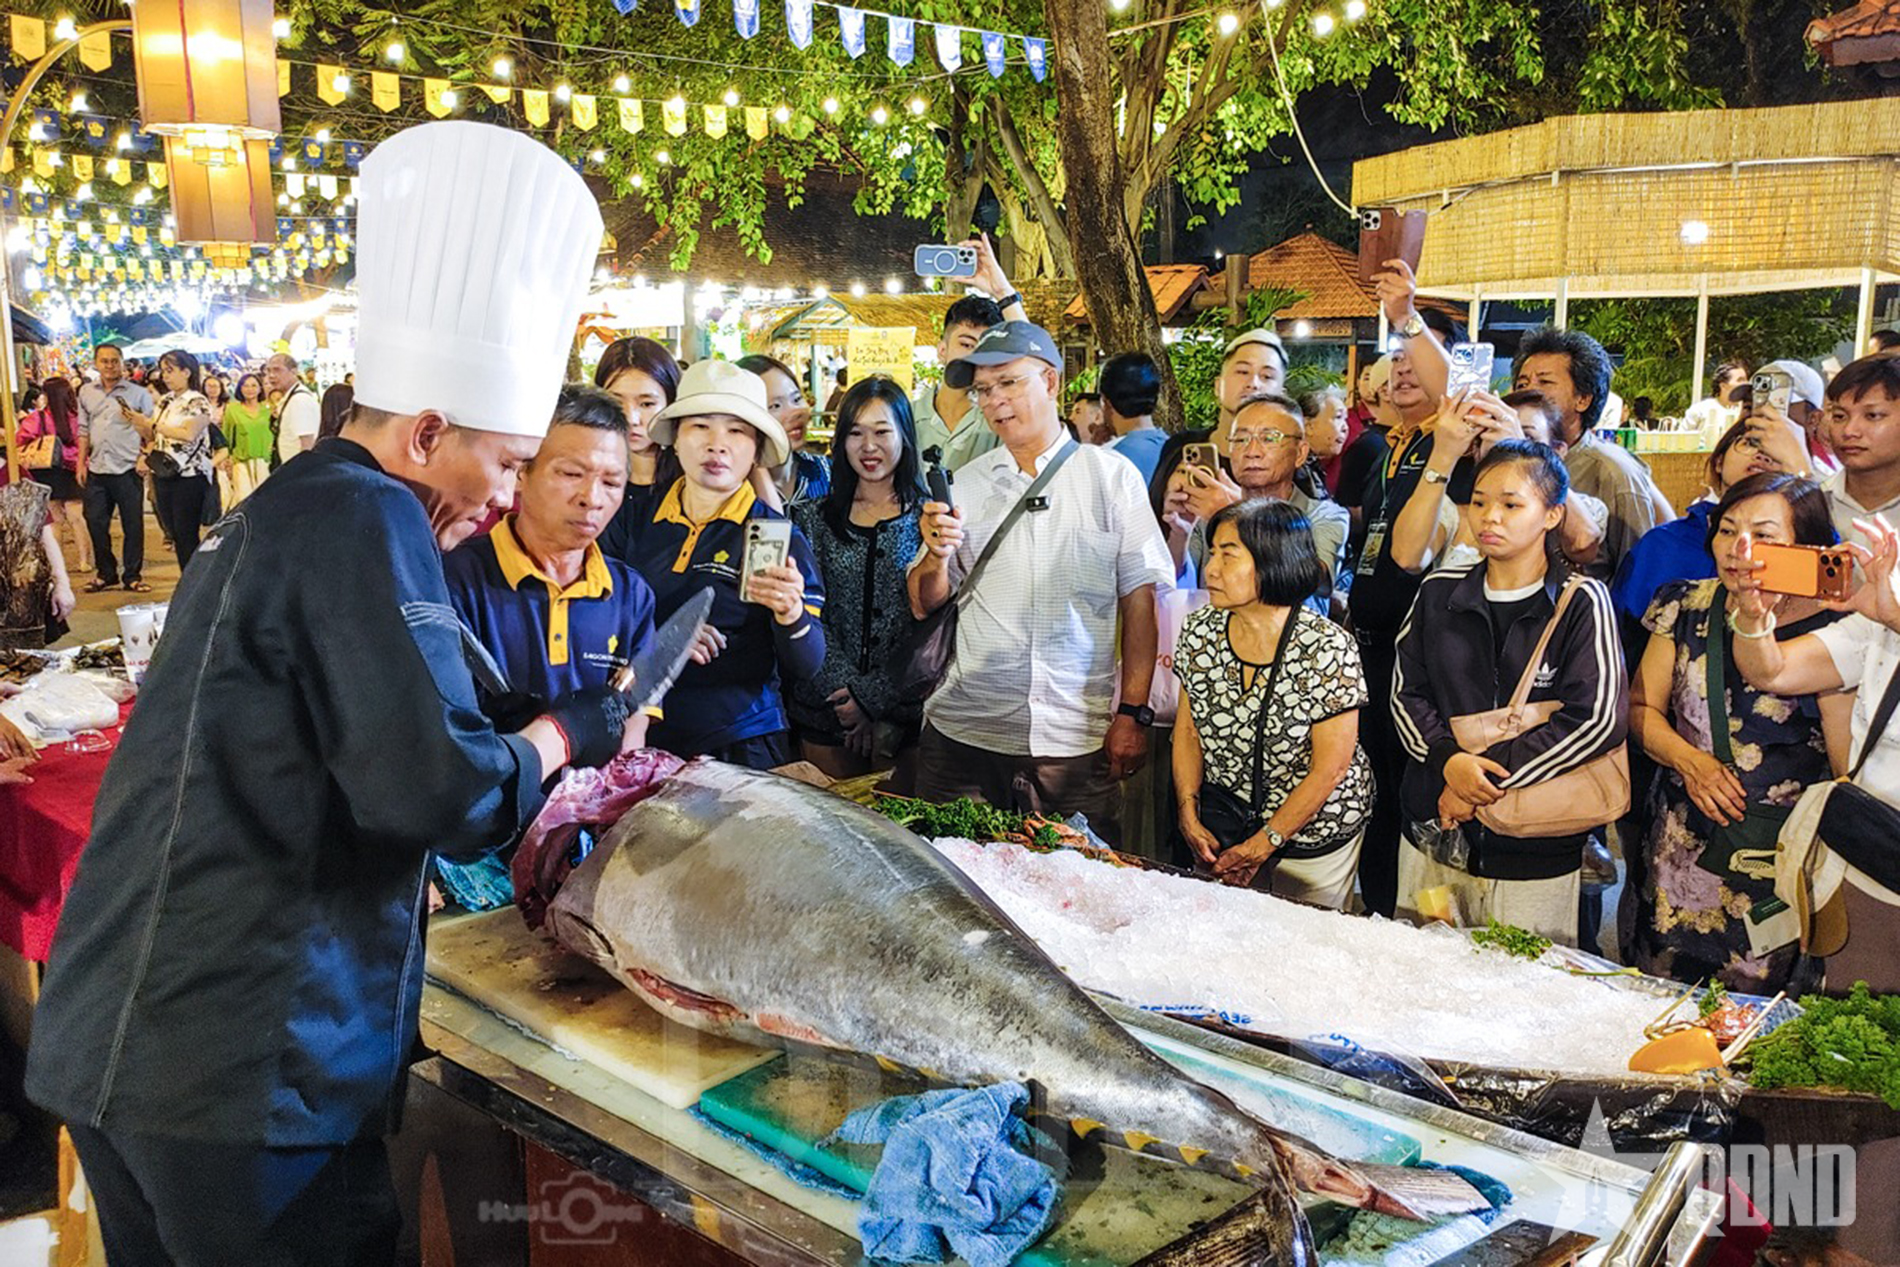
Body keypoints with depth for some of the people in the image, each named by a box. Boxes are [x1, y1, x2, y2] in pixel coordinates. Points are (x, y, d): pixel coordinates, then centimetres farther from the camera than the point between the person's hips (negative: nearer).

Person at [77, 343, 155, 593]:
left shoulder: (138, 394, 0)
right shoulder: (86, 392, 12)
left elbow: (153, 433, 0)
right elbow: (84, 430, 15)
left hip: (127, 470, -4)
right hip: (97, 470, 4)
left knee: (132, 525, 1)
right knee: (95, 523, 6)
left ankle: (133, 576, 11)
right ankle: (106, 574, 20)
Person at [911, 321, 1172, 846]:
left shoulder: (1112, 477, 3)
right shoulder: (966, 483, 9)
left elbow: (1140, 597, 0)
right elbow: (925, 605, 11)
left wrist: (1133, 713, -6)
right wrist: (936, 555, -11)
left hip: (1075, 740, -2)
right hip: (963, 731, 2)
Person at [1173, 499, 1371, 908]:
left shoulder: (1326, 648, -22)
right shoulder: (1199, 632, -8)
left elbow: (1331, 767, -18)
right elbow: (1187, 730, 3)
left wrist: (1264, 843, -16)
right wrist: (1190, 814, -8)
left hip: (1313, 833, -4)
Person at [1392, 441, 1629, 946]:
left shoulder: (1581, 602, -6)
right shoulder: (1439, 592, 5)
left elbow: (1597, 721, -13)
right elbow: (1406, 692, 5)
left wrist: (1489, 777, -13)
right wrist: (1448, 759, -13)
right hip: (1433, 834, 4)